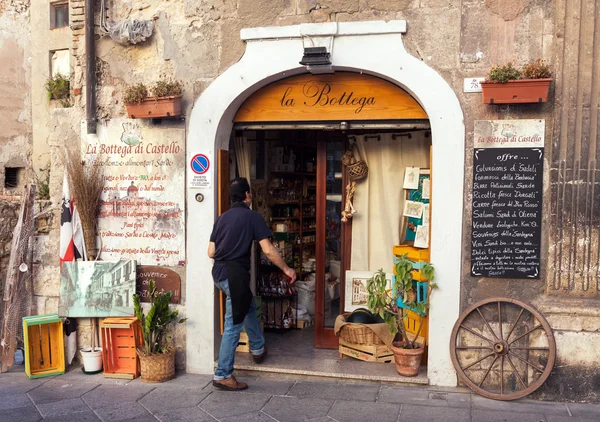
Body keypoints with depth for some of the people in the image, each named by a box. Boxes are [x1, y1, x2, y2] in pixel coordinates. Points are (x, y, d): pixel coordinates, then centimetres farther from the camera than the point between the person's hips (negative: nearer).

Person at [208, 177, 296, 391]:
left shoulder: (222, 218, 12)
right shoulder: (252, 216, -6)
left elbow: (211, 252, 12)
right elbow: (268, 250, -10)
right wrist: (287, 269, 2)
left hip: (219, 272, 8)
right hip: (235, 274, -8)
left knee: (249, 306, 27)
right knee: (233, 325, -2)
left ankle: (258, 348, 43)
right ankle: (222, 375, 2)